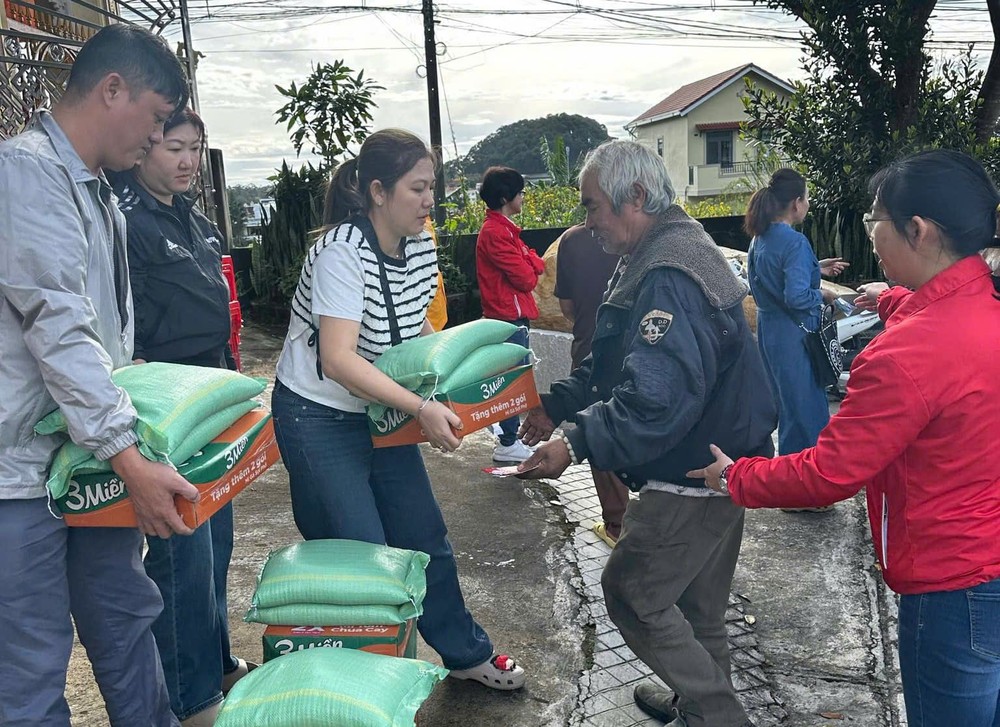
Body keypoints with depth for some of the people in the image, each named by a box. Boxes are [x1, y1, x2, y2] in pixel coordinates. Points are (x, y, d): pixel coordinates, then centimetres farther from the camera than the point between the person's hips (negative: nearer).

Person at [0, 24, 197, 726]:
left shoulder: (98, 190, 14)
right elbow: (57, 326, -23)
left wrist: (131, 410, 18)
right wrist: (130, 460, -25)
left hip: (94, 453, 9)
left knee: (127, 619, 19)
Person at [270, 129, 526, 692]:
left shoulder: (421, 246, -1)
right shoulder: (342, 253, -24)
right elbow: (338, 359, -32)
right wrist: (421, 408, -37)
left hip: (384, 412, 7)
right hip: (319, 418, -7)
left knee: (426, 538, 14)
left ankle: (466, 653, 32)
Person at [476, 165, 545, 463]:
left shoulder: (503, 228, 17)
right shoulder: (496, 232, -16)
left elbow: (537, 265, 15)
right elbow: (526, 278, -19)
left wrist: (530, 262, -5)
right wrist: (531, 266, 0)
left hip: (512, 315, 10)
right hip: (511, 317, -10)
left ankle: (511, 436, 25)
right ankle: (508, 445, 0)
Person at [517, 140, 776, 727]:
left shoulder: (667, 277, -25)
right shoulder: (661, 255, 11)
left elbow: (658, 398, -36)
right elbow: (618, 363, 14)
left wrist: (577, 444, -32)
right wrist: (558, 405, 6)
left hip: (692, 475, -10)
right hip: (720, 465, 10)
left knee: (632, 592, 2)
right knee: (696, 605, 23)